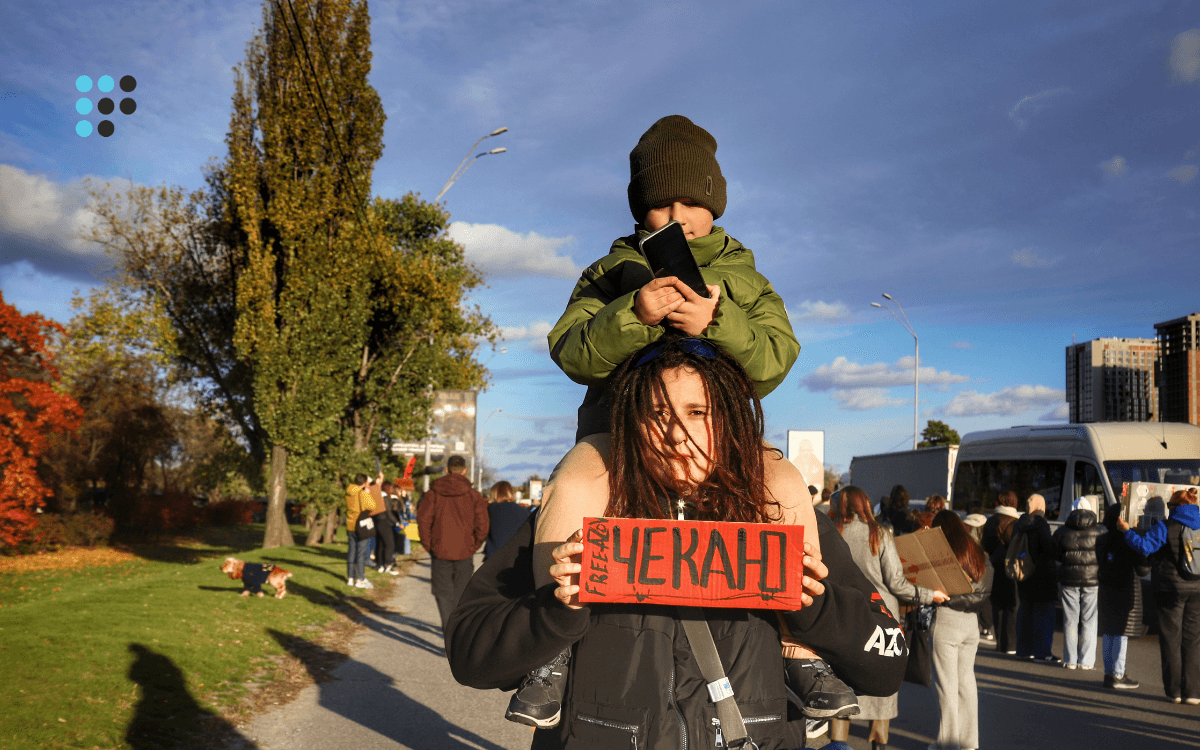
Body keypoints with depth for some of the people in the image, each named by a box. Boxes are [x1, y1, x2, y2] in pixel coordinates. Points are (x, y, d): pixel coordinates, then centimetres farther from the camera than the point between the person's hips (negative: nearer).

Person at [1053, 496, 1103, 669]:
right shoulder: (1099, 532, -4)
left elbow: (1056, 556, 7)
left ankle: (1070, 660, 11)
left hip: (1068, 580, 1)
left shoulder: (1062, 531, 0)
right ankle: (1086, 661, 7)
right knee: (1089, 621, 6)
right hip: (1092, 580, -1)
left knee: (1070, 620, 8)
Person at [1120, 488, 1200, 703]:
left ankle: (1174, 691, 9)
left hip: (1171, 588, -3)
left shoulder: (1166, 527, -9)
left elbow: (1145, 546, -18)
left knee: (1171, 639, 6)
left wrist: (1127, 530, -7)